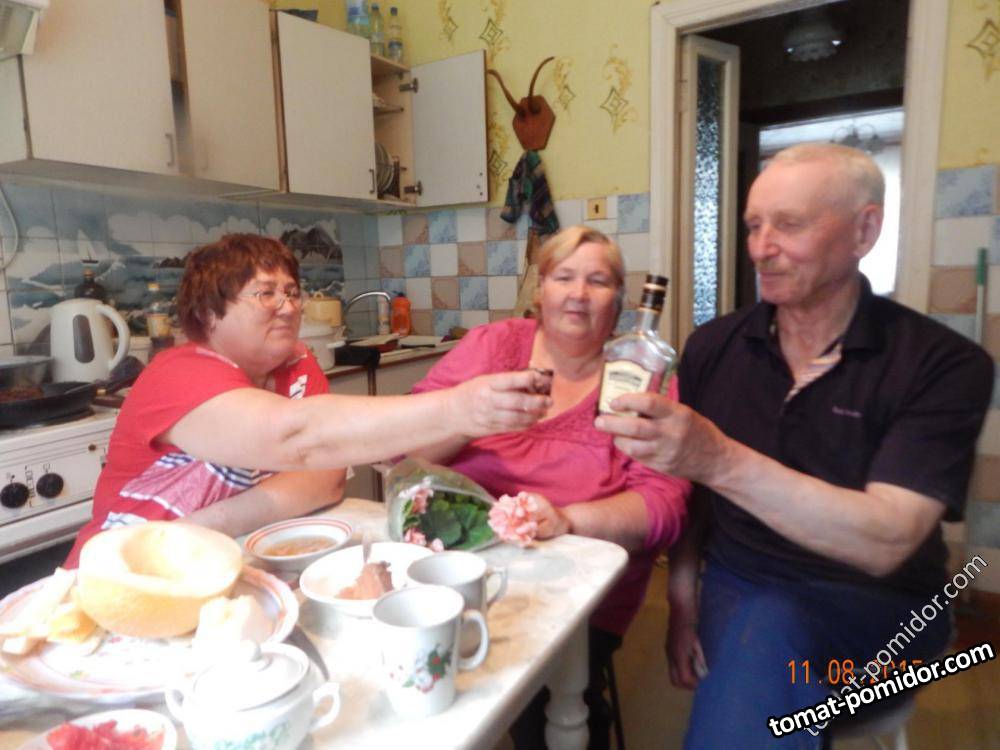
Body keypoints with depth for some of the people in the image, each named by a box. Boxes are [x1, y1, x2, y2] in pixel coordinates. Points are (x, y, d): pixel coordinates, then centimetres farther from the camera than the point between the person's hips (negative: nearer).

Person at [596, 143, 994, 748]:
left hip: (875, 609, -2)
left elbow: (886, 543, -24)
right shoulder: (712, 347, -1)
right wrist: (682, 601, -3)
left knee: (765, 632, -31)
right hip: (736, 588, 3)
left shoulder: (943, 365, -12)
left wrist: (720, 460, -37)